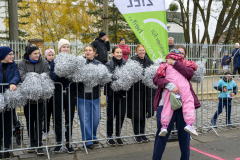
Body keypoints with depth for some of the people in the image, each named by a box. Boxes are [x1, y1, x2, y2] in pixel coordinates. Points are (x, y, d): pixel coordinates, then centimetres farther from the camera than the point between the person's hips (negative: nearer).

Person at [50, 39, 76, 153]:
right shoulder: (55, 61, 3)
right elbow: (53, 77, -9)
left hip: (70, 92, 1)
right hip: (58, 92, -1)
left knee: (69, 119, 7)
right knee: (58, 119, 5)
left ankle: (68, 143, 18)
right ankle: (59, 143, 17)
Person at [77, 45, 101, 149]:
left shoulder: (98, 64, 6)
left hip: (95, 96, 2)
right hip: (83, 96, -2)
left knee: (96, 119, 9)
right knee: (85, 119, 3)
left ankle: (93, 137, 32)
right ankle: (88, 140, 17)